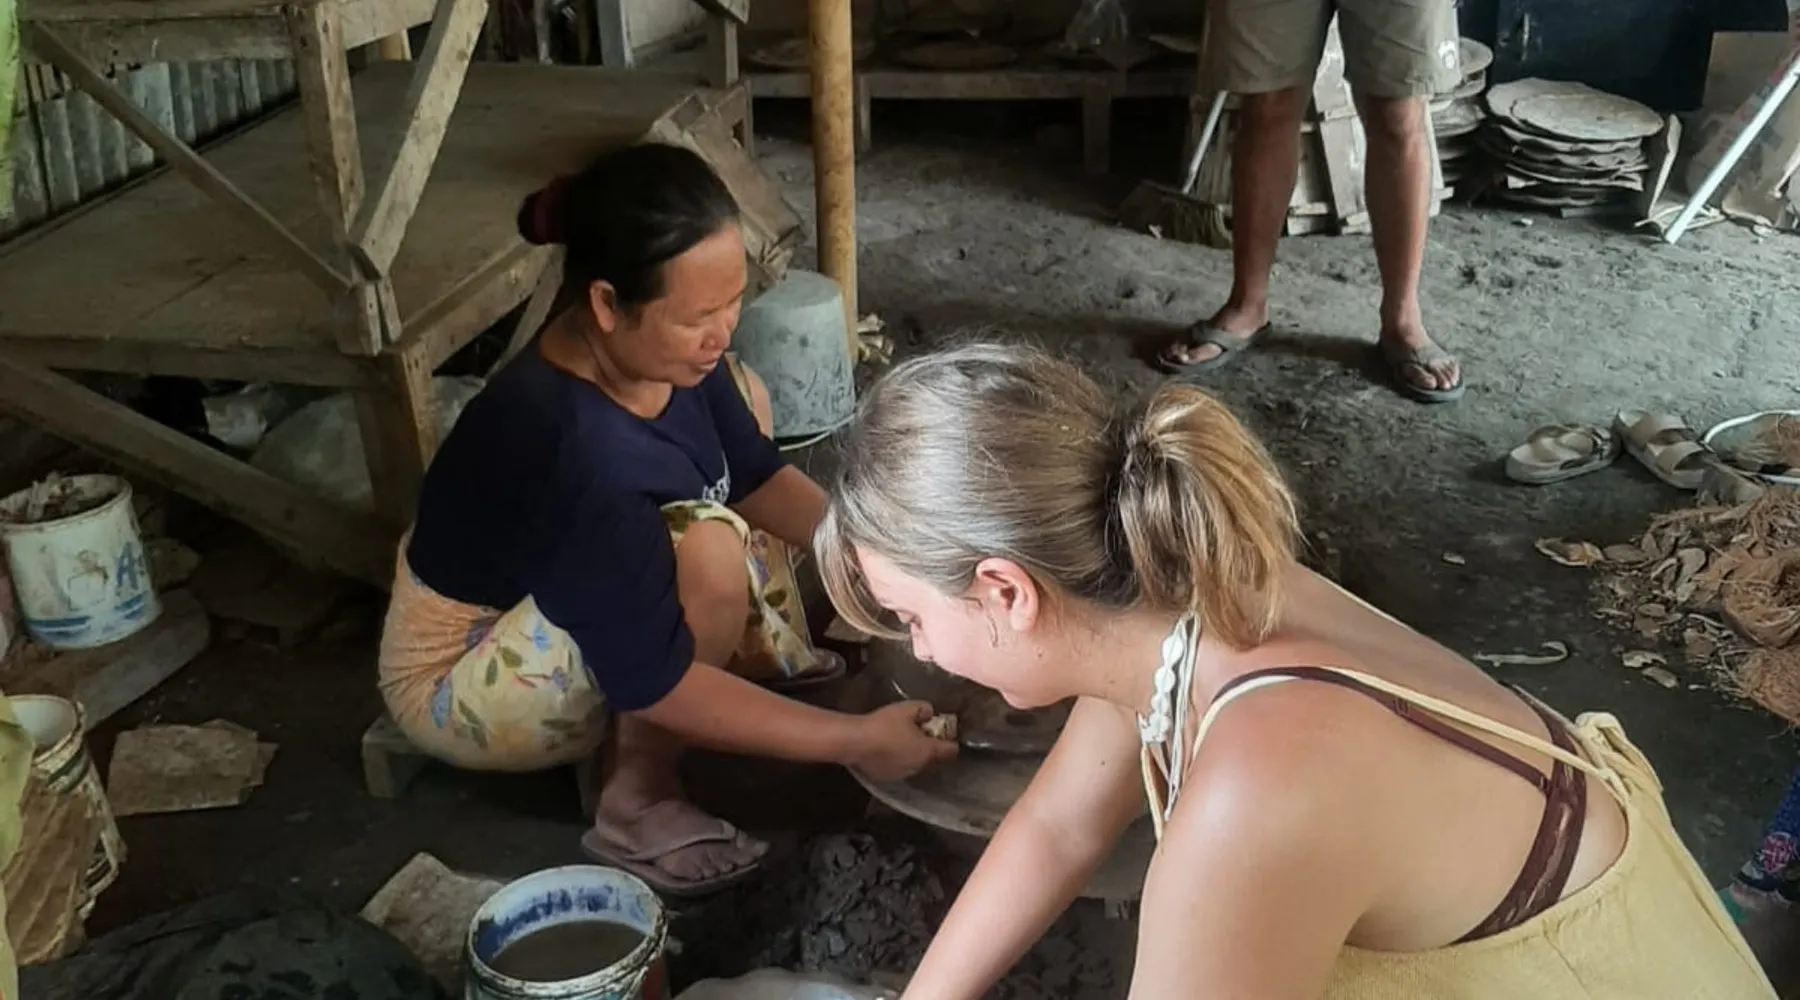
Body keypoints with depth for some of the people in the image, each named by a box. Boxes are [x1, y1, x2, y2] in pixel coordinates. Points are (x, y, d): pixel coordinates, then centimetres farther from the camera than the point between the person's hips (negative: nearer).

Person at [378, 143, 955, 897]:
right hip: (465, 680, -8)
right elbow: (654, 685, -34)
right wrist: (854, 741, -30)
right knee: (708, 552, -35)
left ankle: (768, 648, 9)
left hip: (574, 596, 9)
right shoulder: (579, 453, -39)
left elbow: (755, 474, 1)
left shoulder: (658, 348, -15)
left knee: (742, 395, 5)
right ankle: (636, 804, -15)